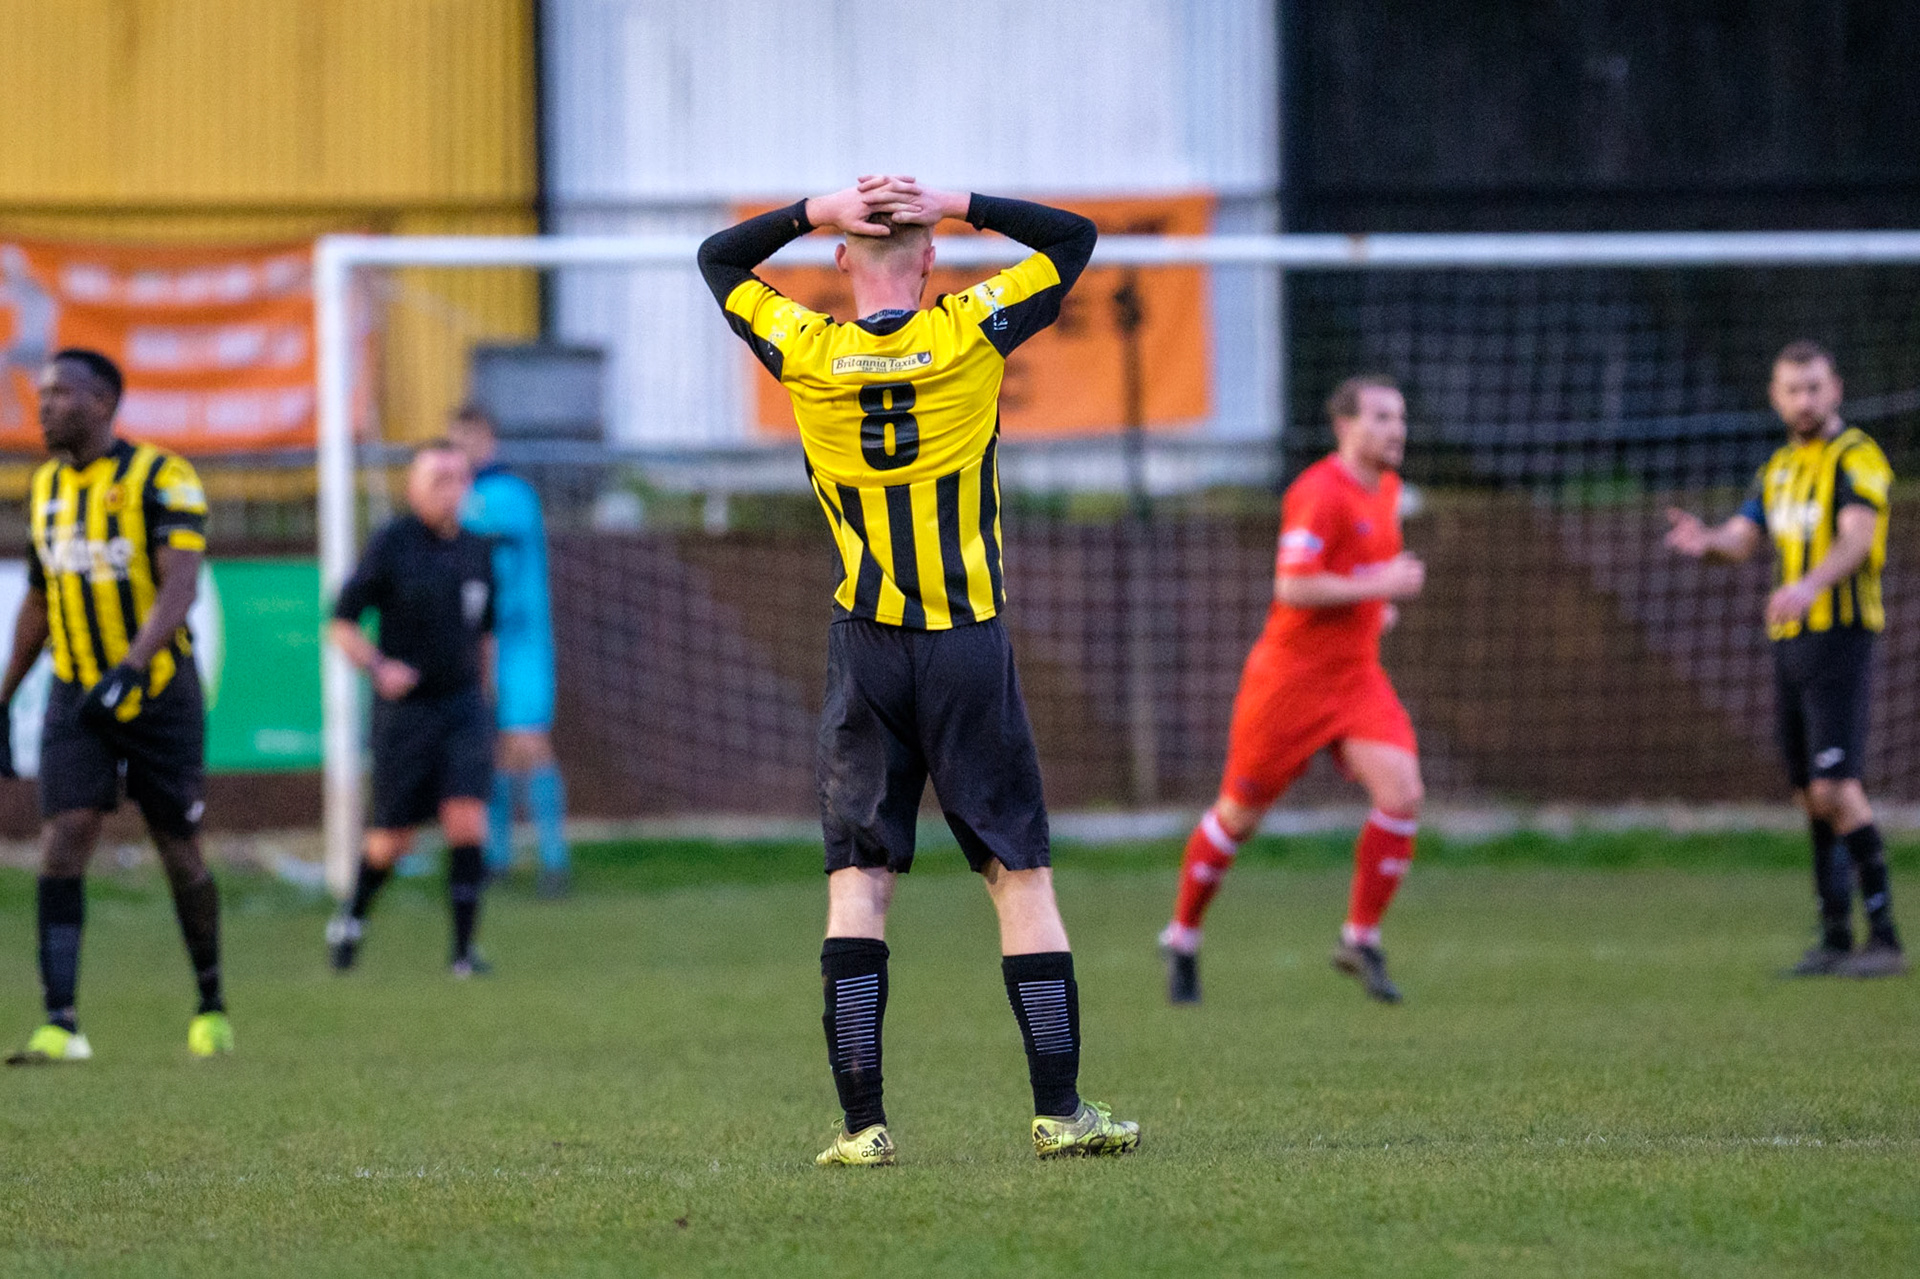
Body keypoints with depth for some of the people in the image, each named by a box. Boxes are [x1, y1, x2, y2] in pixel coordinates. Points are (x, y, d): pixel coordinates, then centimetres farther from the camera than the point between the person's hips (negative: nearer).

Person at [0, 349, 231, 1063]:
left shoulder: (161, 480, -12)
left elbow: (179, 588, -23)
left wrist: (127, 670, -35)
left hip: (159, 692, -4)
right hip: (77, 697, 4)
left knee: (179, 855, 5)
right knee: (64, 840, -13)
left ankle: (212, 1006, 26)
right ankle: (60, 1024, -18)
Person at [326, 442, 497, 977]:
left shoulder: (476, 551, 7)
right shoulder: (390, 545, -8)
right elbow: (342, 624, -6)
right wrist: (379, 668, -22)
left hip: (463, 705, 3)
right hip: (404, 710, -3)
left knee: (467, 822, -14)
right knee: (392, 840, 5)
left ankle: (464, 948, -9)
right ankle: (353, 915, 34)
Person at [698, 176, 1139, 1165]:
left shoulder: (805, 353, -3)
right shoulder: (970, 334, -6)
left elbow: (718, 260, 16)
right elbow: (1073, 239, 8)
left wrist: (818, 210, 6)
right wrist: (954, 206, 2)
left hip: (866, 649, 1)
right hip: (969, 641, -1)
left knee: (857, 882, 2)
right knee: (1021, 875, 3)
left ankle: (863, 1121, -4)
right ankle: (1060, 1111, 0)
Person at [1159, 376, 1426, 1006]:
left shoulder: (1384, 487, 11)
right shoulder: (1319, 493, -17)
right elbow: (1293, 587, -24)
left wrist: (1375, 603, 13)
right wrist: (1377, 586, -22)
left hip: (1357, 676, 7)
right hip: (1293, 673, -7)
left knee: (1402, 793, -14)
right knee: (1240, 813, 4)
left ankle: (1360, 940, -2)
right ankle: (1183, 940, 24)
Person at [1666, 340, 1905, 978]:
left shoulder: (1855, 457, -7)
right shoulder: (1779, 469, 18)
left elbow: (1857, 536, -22)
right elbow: (1741, 538, 12)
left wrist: (1811, 584, -40)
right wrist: (1706, 540, -12)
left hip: (1839, 635, -8)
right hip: (1789, 640, 8)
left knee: (1835, 787, -16)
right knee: (1811, 795, 9)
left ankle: (1885, 938, -13)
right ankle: (1836, 939, 15)